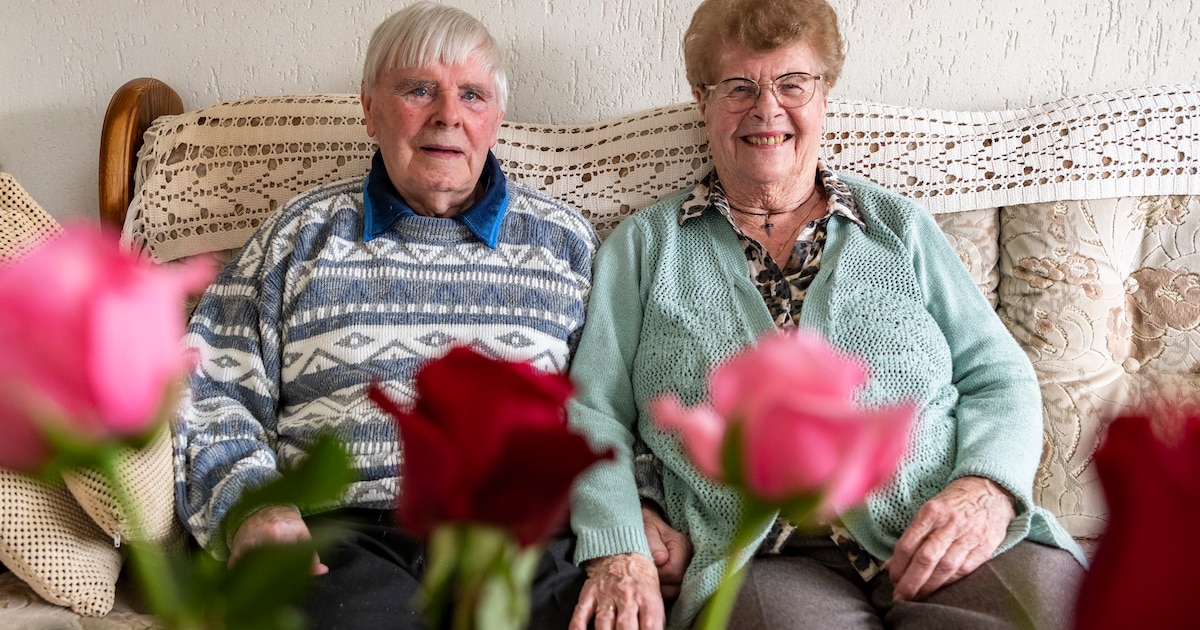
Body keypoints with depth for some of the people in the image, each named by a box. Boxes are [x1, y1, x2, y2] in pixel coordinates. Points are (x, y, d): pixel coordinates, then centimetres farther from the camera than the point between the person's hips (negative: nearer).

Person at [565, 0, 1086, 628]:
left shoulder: (900, 227, 17)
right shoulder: (643, 247, 13)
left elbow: (999, 378, 14)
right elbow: (595, 408, 6)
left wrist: (987, 489, -7)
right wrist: (619, 551, -10)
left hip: (948, 546, 2)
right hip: (763, 562, -2)